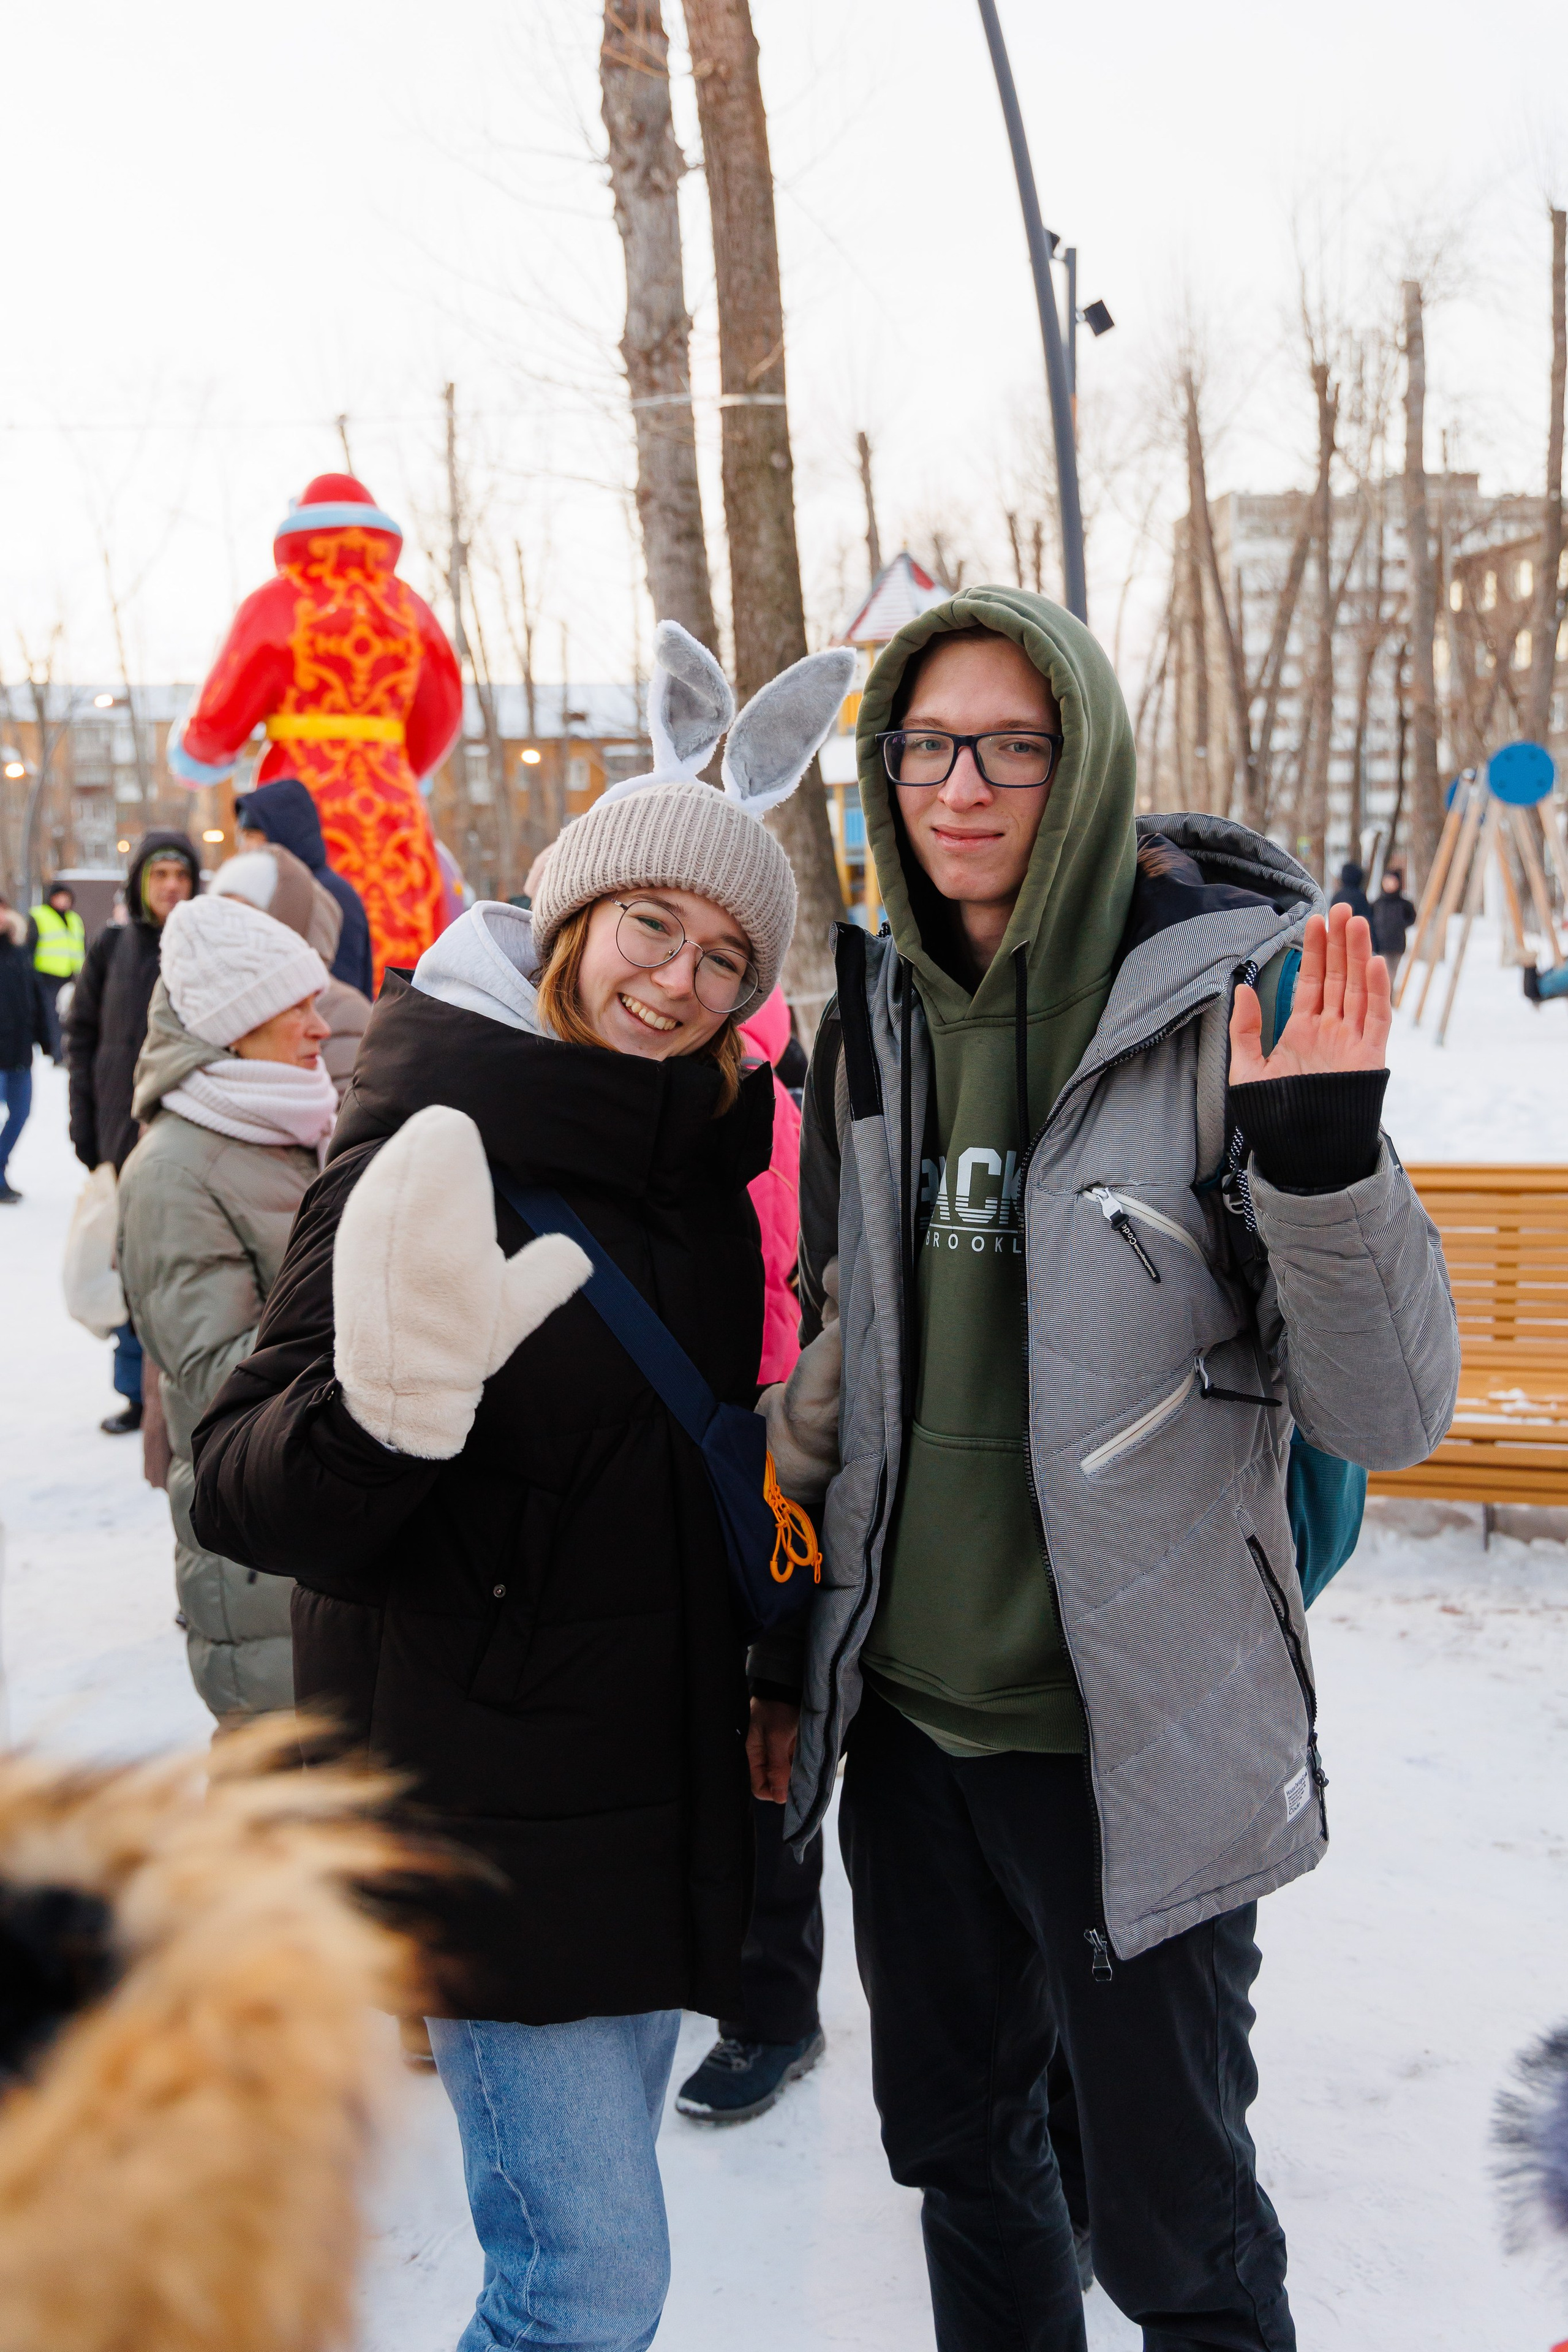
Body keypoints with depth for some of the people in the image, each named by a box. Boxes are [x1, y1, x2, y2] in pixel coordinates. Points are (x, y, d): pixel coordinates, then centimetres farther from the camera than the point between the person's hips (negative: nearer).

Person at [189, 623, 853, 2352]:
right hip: (496, 1802, -7)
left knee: (601, 2146, 22)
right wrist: (389, 1403, -41)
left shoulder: (695, 1139, 4)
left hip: (660, 1777, 7)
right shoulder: (436, 1150, -18)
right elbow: (247, 1495, -22)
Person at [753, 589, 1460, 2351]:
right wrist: (780, 1642, 16)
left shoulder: (1224, 998, -14)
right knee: (957, 2153, 23)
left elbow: (1390, 1413, -15)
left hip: (1130, 1740, -5)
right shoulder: (876, 1017, 2)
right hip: (905, 1714, 5)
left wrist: (1324, 1162, -32)